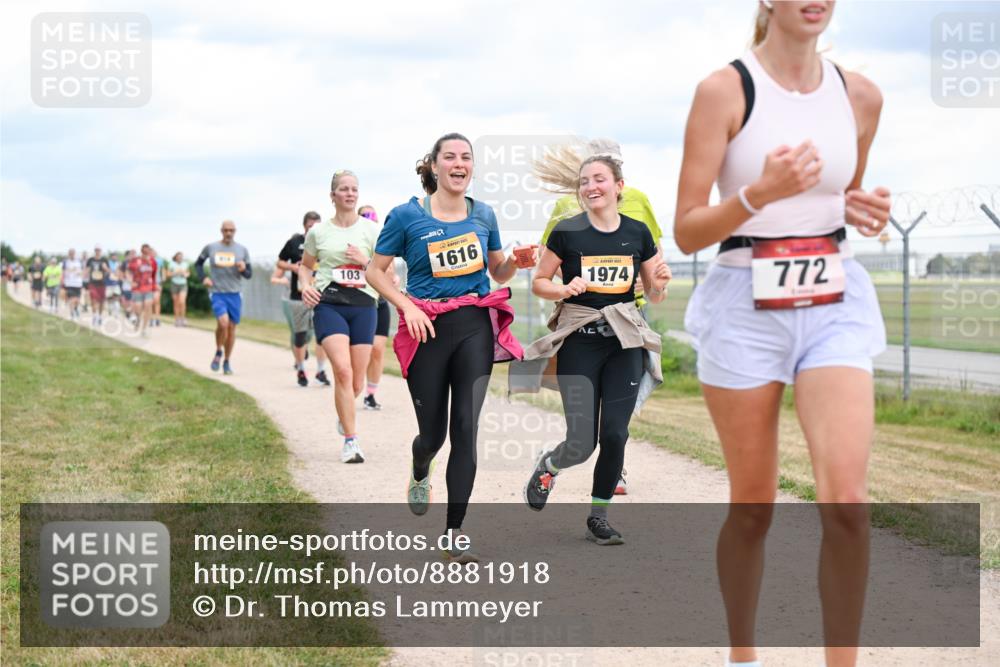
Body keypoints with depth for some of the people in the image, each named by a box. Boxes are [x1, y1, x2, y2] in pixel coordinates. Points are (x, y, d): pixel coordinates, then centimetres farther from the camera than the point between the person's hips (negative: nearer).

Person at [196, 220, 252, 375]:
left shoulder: (242, 250, 4)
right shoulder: (210, 248, 2)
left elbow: (249, 275, 8)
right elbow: (198, 263, 18)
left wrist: (243, 269, -14)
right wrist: (203, 278, 1)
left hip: (234, 294, 2)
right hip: (217, 293, -2)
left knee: (232, 327, 6)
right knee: (223, 322, -22)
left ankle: (227, 362, 21)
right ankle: (218, 352, 4)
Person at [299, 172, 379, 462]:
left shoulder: (370, 230, 7)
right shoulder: (318, 232, 8)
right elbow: (305, 266, 21)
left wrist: (365, 261, -10)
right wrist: (306, 285, 1)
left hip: (363, 306, 1)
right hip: (329, 304, -1)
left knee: (357, 381, 5)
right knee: (343, 370, -21)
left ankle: (343, 414, 41)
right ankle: (351, 441, -16)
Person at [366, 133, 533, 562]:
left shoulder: (483, 215, 9)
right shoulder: (407, 216, -2)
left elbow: (498, 273, 19)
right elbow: (375, 271, 2)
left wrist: (516, 262, -3)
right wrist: (407, 306, -12)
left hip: (475, 326, 2)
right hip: (428, 330, -2)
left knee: (466, 427, -8)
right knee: (433, 432, 5)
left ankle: (455, 530, -2)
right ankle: (419, 475, 44)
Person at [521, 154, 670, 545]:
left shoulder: (638, 233, 3)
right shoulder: (566, 232, -4)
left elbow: (654, 296, 10)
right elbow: (538, 283, 3)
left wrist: (660, 284, -13)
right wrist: (564, 290, -17)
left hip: (624, 342, 2)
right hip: (579, 341, -2)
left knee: (614, 435, -3)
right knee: (582, 442, -6)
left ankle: (598, 518, 15)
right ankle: (547, 467, 29)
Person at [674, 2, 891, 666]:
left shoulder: (861, 96, 5)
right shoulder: (724, 90, -8)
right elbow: (686, 231, -9)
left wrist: (867, 212, -2)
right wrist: (760, 193, -26)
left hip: (835, 305, 3)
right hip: (745, 306, -3)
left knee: (847, 499, -13)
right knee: (753, 506, 6)